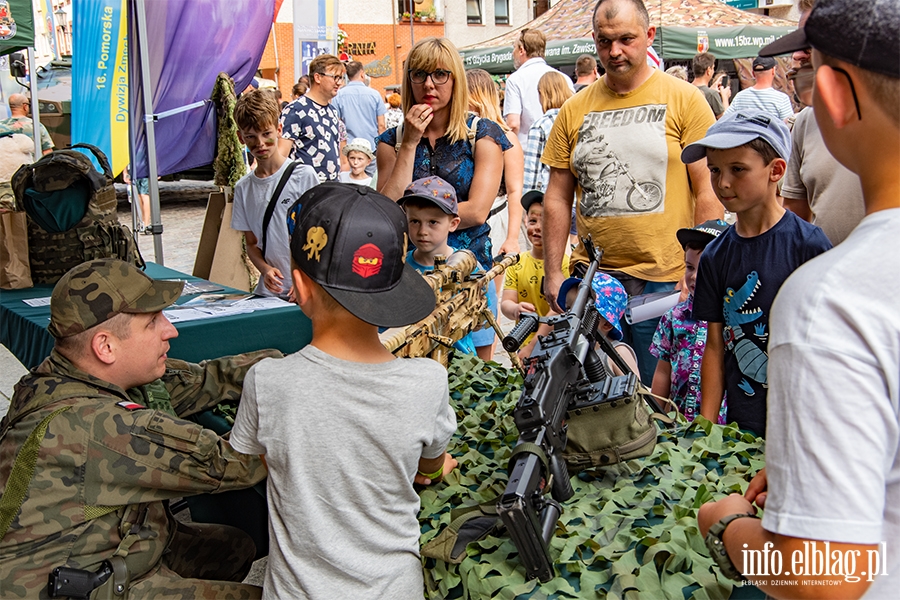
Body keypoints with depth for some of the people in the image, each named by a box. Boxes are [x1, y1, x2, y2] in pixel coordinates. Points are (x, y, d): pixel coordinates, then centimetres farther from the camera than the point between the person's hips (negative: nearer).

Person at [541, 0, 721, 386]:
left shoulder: (684, 99, 0)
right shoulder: (574, 110, 9)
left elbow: (708, 192, -2)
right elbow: (557, 199, 11)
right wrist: (553, 274, 6)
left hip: (666, 279, -3)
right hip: (591, 278, 3)